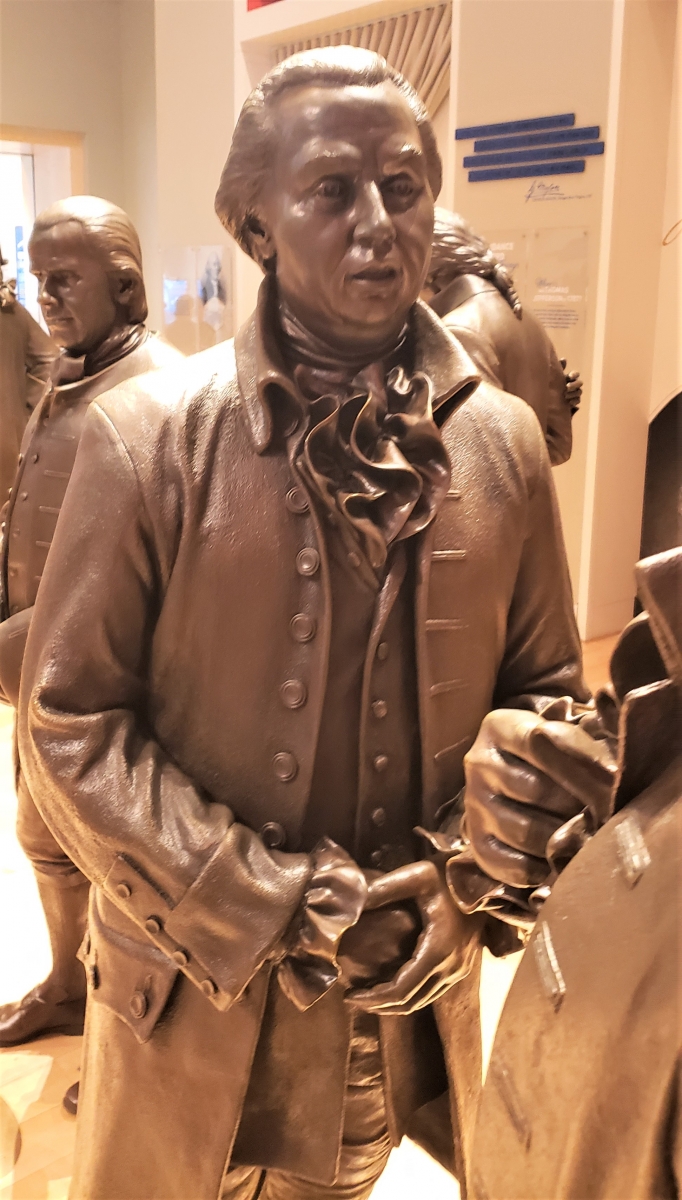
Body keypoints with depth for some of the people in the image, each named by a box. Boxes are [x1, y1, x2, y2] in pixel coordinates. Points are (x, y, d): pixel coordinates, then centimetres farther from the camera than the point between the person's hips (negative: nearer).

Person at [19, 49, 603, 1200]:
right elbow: (70, 726, -12)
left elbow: (546, 689, 5)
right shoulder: (146, 436, -13)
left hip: (410, 999, 3)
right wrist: (284, 913, -16)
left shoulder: (503, 442, -4)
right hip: (194, 999, -2)